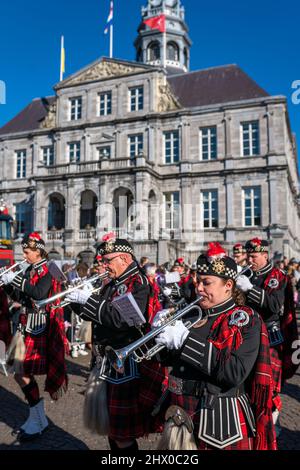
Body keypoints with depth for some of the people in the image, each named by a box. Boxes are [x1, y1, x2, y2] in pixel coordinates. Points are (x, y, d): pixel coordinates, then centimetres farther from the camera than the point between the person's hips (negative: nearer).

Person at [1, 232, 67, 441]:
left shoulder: (48, 270, -11)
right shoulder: (30, 270, 12)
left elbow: (38, 294, -27)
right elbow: (20, 297, 14)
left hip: (39, 328, -8)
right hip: (27, 326, 8)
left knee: (22, 373, -7)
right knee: (20, 373, 11)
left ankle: (38, 422, 9)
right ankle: (37, 418, 25)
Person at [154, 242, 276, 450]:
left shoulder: (245, 319, -11)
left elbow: (235, 372, -25)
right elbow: (171, 359, 9)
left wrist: (185, 340, -27)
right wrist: (164, 330, -11)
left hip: (220, 424, -5)